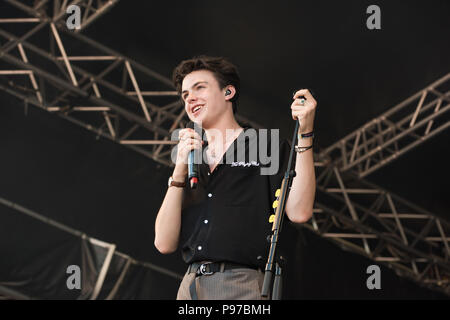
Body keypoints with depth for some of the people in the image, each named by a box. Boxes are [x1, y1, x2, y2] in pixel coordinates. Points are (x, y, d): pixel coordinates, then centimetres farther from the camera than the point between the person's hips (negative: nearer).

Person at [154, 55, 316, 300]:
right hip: (190, 286, 4)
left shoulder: (268, 147, 7)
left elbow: (299, 211, -9)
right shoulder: (192, 162, 20)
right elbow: (165, 244, 9)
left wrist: (304, 133, -9)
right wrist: (179, 172, 1)